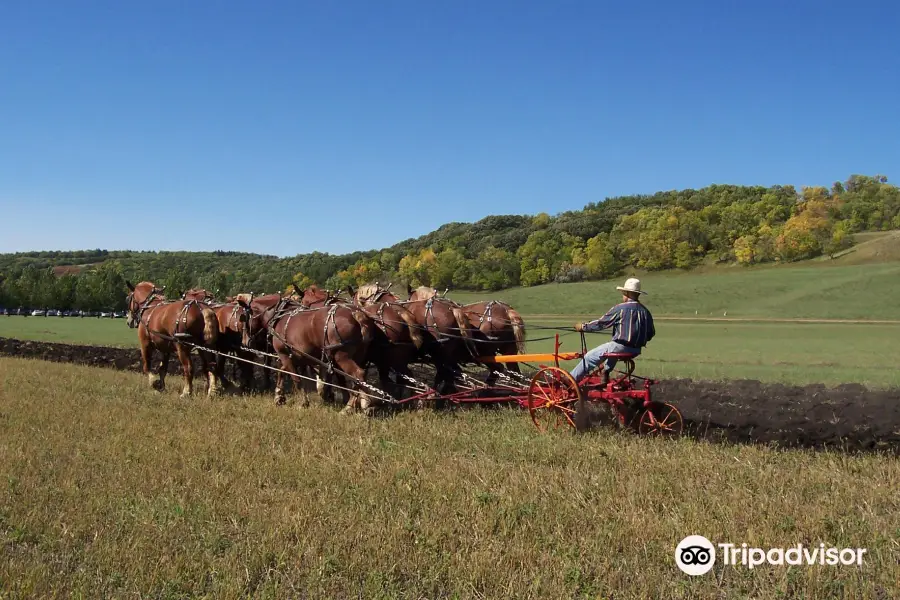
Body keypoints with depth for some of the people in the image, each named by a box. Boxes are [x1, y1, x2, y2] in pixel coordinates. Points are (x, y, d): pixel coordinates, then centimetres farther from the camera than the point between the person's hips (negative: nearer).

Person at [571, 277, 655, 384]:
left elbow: (601, 323, -5)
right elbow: (651, 333, 14)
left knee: (590, 357, 3)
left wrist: (583, 326, 7)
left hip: (621, 347, -7)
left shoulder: (620, 308, -11)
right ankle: (605, 373, 42)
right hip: (636, 350, 7)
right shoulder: (645, 311, 6)